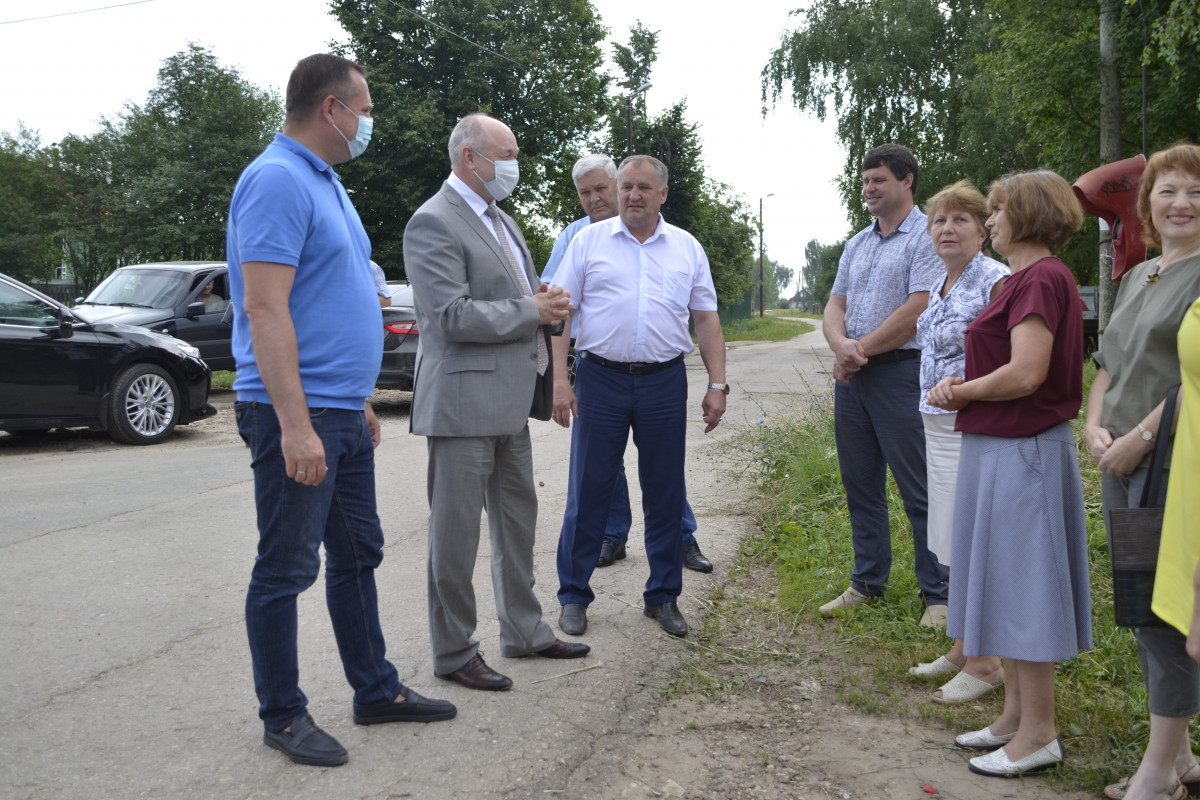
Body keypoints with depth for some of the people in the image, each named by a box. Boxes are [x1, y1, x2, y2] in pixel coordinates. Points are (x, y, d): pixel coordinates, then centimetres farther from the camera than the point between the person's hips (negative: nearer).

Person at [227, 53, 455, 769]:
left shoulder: (326, 184, 17)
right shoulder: (277, 180, -13)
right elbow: (266, 309, -21)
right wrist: (295, 425, -25)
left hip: (343, 413, 10)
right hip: (298, 415, -10)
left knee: (358, 555, 16)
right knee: (287, 569, 2)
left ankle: (376, 690, 29)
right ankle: (284, 715, 16)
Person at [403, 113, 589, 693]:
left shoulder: (502, 221, 17)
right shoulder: (433, 222, -13)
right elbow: (453, 316, -22)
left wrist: (547, 302, 2)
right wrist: (531, 311, -14)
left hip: (510, 399, 10)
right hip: (465, 400, -9)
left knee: (517, 519, 17)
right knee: (457, 531, 1)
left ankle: (523, 630, 32)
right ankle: (453, 653, 14)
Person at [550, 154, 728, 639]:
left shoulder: (687, 249, 10)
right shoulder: (588, 241, 4)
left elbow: (707, 320, 10)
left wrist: (717, 385, 1)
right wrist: (560, 380, -8)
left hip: (665, 381, 2)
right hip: (601, 380, -2)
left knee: (665, 493, 8)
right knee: (588, 491, 3)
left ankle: (663, 596, 21)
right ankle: (573, 596, 16)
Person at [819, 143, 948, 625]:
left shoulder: (926, 237, -7)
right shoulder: (858, 243, 17)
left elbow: (917, 311, -16)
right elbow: (835, 304, 14)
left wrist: (861, 350, -10)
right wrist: (841, 344, -9)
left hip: (900, 373, -8)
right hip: (850, 376, 8)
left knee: (919, 491, -2)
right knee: (860, 487, 14)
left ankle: (938, 594, 8)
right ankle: (867, 582, 26)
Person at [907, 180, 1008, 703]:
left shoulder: (997, 282, -13)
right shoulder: (940, 285, 13)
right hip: (939, 425, 9)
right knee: (955, 546, 15)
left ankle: (985, 664, 10)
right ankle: (961, 651, 28)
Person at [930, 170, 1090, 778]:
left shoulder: (1041, 278, -17)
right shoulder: (1028, 277, 16)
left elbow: (1026, 374, -25)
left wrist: (962, 391, -10)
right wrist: (964, 386, 1)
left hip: (1023, 452, -10)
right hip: (1001, 448, 10)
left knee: (1022, 588, -2)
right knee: (1008, 585, 16)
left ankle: (1038, 733, 10)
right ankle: (1016, 715, 28)